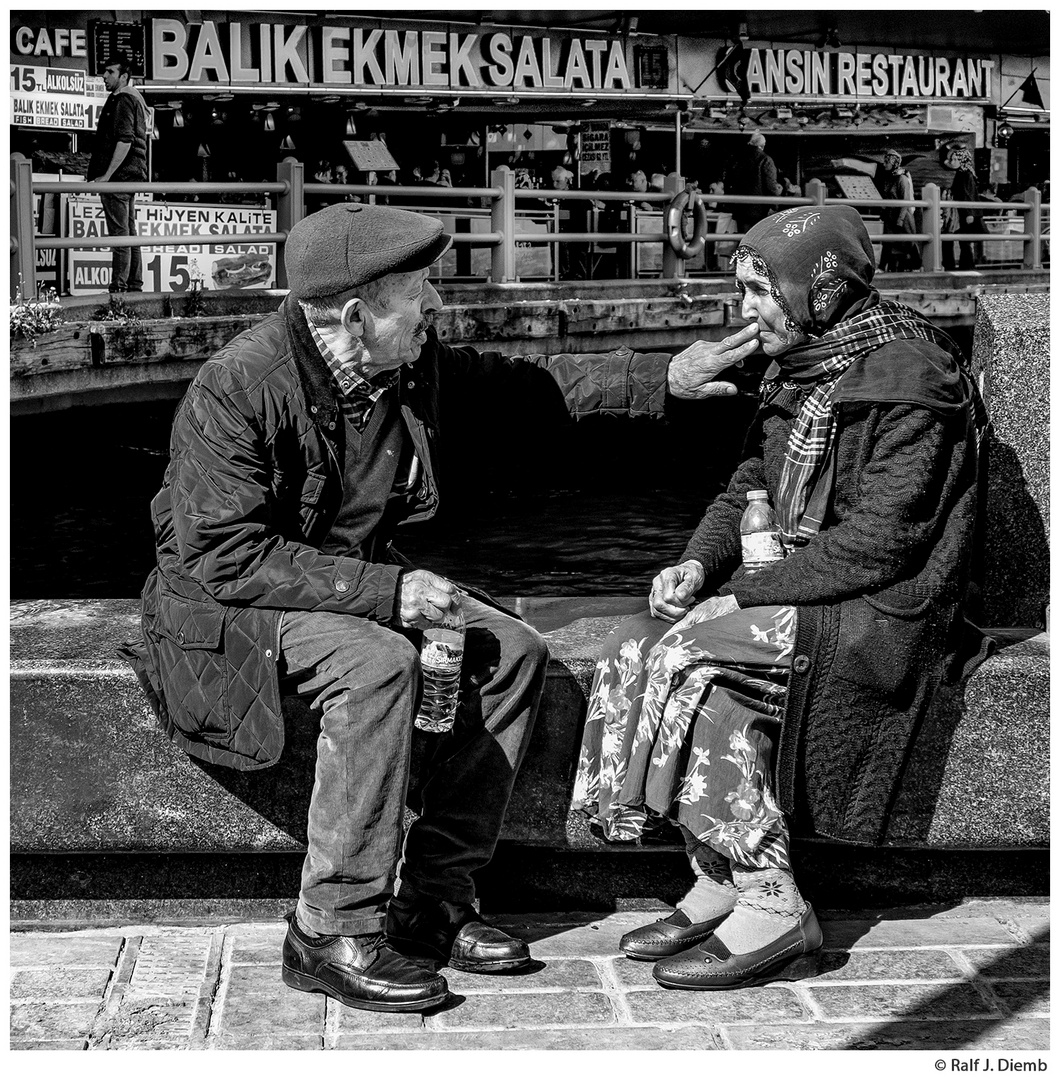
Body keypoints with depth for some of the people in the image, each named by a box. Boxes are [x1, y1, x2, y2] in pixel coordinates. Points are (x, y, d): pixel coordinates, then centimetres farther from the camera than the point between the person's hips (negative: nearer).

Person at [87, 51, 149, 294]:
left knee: (119, 233, -10)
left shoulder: (123, 100, -13)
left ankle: (119, 287, -10)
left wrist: (107, 175, -23)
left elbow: (125, 140, -22)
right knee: (129, 232, 12)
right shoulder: (135, 97, 18)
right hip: (132, 174, 11)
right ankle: (134, 286, 16)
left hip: (118, 175, -11)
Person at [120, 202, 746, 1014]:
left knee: (513, 652, -8)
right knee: (379, 664, -34)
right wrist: (383, 590, -32)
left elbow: (524, 381, 10)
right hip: (228, 601, -8)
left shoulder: (415, 364, -5)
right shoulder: (236, 388, -26)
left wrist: (661, 379, 4)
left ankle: (433, 905, -4)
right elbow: (225, 556, -28)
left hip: (360, 579, 8)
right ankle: (333, 934, -23)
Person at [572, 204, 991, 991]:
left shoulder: (908, 376, -15)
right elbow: (750, 489, 17)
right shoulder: (800, 370, 13)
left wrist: (745, 593, -20)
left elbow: (880, 542, -21)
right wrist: (698, 563, -3)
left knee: (690, 655, -27)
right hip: (800, 591, 9)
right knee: (635, 647, -12)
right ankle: (717, 883, -7)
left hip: (887, 611, -9)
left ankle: (771, 904, -19)